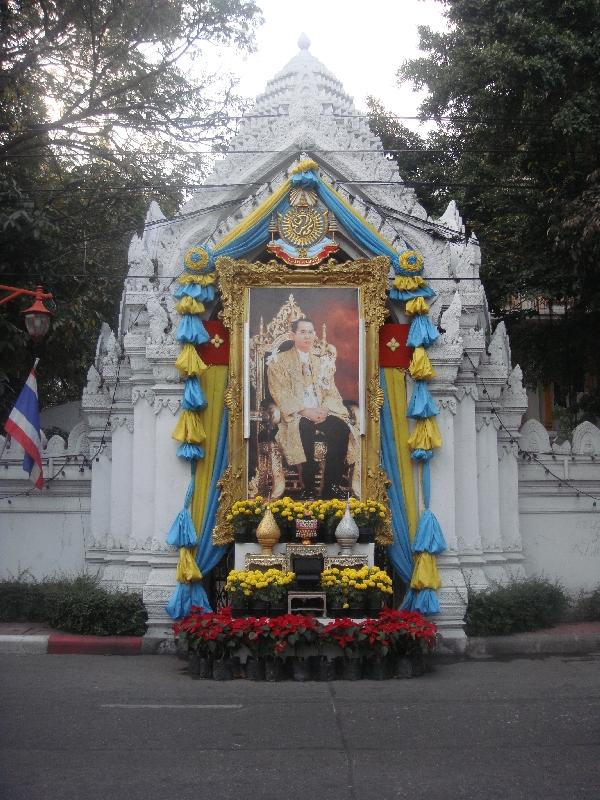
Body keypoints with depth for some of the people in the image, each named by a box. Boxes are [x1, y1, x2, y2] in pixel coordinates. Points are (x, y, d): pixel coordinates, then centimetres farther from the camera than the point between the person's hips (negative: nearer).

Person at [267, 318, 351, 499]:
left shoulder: (322, 360, 18)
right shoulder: (279, 361, 5)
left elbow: (331, 390, 13)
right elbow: (280, 394, -6)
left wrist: (324, 408, -9)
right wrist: (305, 411, -18)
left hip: (322, 411, 4)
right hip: (296, 414, -4)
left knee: (342, 428, -26)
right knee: (306, 428, -37)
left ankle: (331, 486, -20)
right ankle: (309, 487, -26)